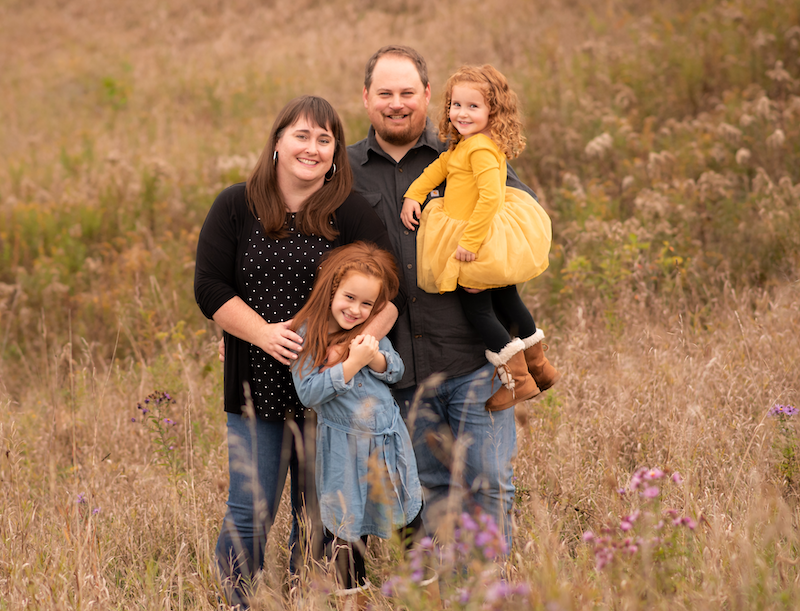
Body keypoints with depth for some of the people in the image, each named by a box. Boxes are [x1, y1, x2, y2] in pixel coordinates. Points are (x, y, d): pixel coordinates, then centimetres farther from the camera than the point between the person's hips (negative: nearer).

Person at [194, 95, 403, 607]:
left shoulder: (353, 215, 1)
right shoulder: (235, 208, 3)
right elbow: (210, 287, -1)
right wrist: (263, 333, -15)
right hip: (257, 387, 0)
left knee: (318, 519, 7)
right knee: (250, 515, -2)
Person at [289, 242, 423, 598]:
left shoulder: (372, 329, 1)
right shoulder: (307, 335, -13)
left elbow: (397, 371, 5)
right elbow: (308, 394, -19)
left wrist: (375, 358, -16)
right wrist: (352, 364, -23)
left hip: (389, 437, 4)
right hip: (344, 445, -4)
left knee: (409, 515, 14)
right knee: (350, 525, 7)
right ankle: (353, 590, 22)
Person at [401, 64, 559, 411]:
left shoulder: (481, 148, -25)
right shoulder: (461, 146, 7)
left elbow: (491, 196, -32)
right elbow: (438, 168, 22)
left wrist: (471, 241, -28)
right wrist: (413, 195, 10)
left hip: (481, 241, -10)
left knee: (476, 306, -1)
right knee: (504, 300, 21)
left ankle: (517, 379, 4)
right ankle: (538, 365, 33)